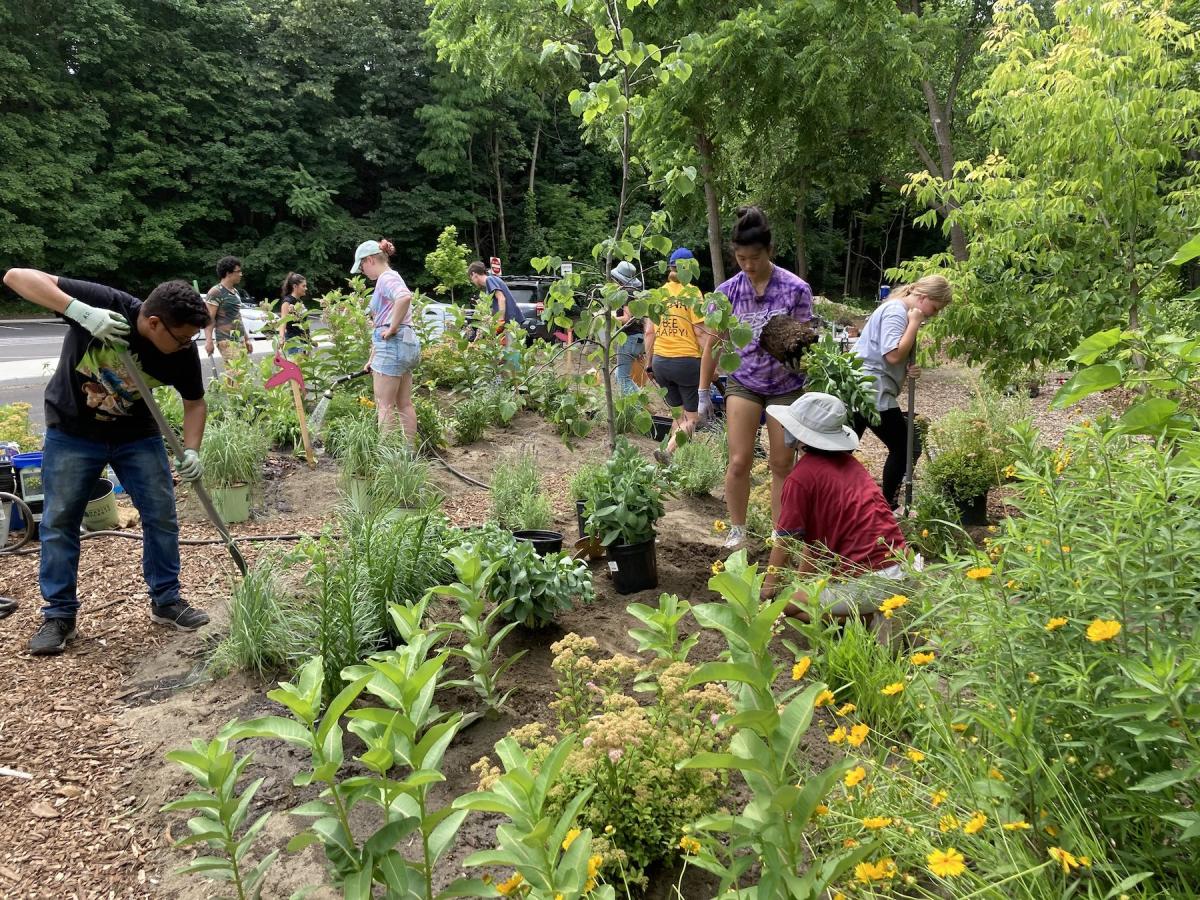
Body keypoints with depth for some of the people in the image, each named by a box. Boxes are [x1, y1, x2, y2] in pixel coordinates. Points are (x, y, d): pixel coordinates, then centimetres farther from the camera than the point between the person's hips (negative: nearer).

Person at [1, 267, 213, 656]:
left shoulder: (183, 352, -19)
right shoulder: (104, 304, -29)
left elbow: (194, 403, -3)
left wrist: (191, 451, -19)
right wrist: (81, 312, -46)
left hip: (136, 435, 3)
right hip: (72, 432, -2)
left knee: (162, 516, 1)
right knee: (59, 522, 2)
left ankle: (166, 601, 17)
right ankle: (59, 615, 14)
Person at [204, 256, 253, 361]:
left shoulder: (236, 292, 18)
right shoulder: (215, 292, -7)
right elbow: (209, 318, -13)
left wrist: (246, 339, 24)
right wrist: (209, 340, -22)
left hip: (240, 340, 8)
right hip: (227, 341, -8)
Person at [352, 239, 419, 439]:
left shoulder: (386, 278, -9)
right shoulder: (389, 278, 22)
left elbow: (405, 297, -33)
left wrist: (392, 329, -22)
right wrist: (373, 358, 23)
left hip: (392, 346, -10)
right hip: (404, 343, 10)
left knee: (384, 406, -5)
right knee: (404, 405, 11)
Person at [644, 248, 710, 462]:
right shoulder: (691, 292, -7)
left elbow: (649, 332, 9)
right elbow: (701, 333, -11)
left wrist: (649, 363, 16)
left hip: (661, 362, 5)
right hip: (687, 360, -5)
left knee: (678, 415, 19)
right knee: (691, 418, 2)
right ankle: (668, 451, -19)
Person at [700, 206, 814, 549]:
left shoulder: (796, 289, -10)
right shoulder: (728, 291, -5)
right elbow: (713, 344, 2)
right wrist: (704, 393, 3)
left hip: (786, 386, -1)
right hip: (743, 383, 1)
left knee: (782, 464, 6)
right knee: (739, 461, -3)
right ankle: (736, 530, 15)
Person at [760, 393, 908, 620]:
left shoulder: (802, 476, -11)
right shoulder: (847, 462, 14)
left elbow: (785, 541, -4)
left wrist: (769, 586, 11)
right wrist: (801, 579, 25)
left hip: (870, 581, -8)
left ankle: (868, 620, -5)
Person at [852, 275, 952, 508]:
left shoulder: (901, 311, 19)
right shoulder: (896, 311, -13)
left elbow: (898, 357, 22)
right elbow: (893, 355, -23)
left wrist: (909, 370, 1)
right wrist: (914, 324, -14)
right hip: (873, 391, -10)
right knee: (905, 448, 3)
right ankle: (886, 505, 13)